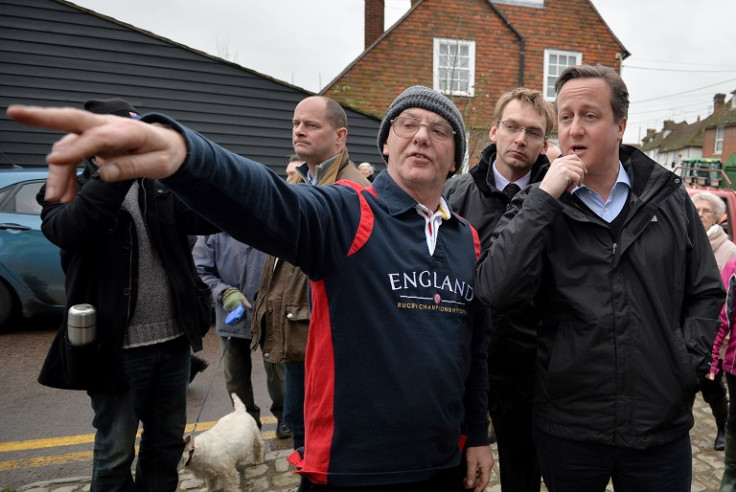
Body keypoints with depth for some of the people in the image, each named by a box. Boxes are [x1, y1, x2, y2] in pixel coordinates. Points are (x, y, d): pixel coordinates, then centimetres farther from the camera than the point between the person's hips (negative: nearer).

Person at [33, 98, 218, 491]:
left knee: (167, 441, 18)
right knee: (115, 452, 9)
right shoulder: (68, 192, -3)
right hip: (117, 347, -4)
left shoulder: (160, 188, 8)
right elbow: (69, 229, -26)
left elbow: (210, 218, -5)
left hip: (173, 340, 4)